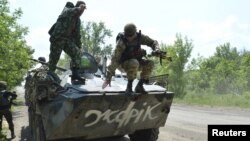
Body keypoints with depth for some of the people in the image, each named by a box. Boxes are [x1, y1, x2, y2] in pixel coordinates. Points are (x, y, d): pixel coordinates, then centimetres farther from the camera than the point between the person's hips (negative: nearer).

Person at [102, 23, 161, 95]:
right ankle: (129, 87, -20)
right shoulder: (121, 42, -26)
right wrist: (108, 77, -33)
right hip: (125, 63, -5)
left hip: (136, 60, 5)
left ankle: (139, 86, -9)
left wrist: (156, 49, -25)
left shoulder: (139, 37, -13)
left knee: (150, 63, -22)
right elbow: (115, 59, -29)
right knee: (134, 63, -38)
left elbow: (153, 42, 0)